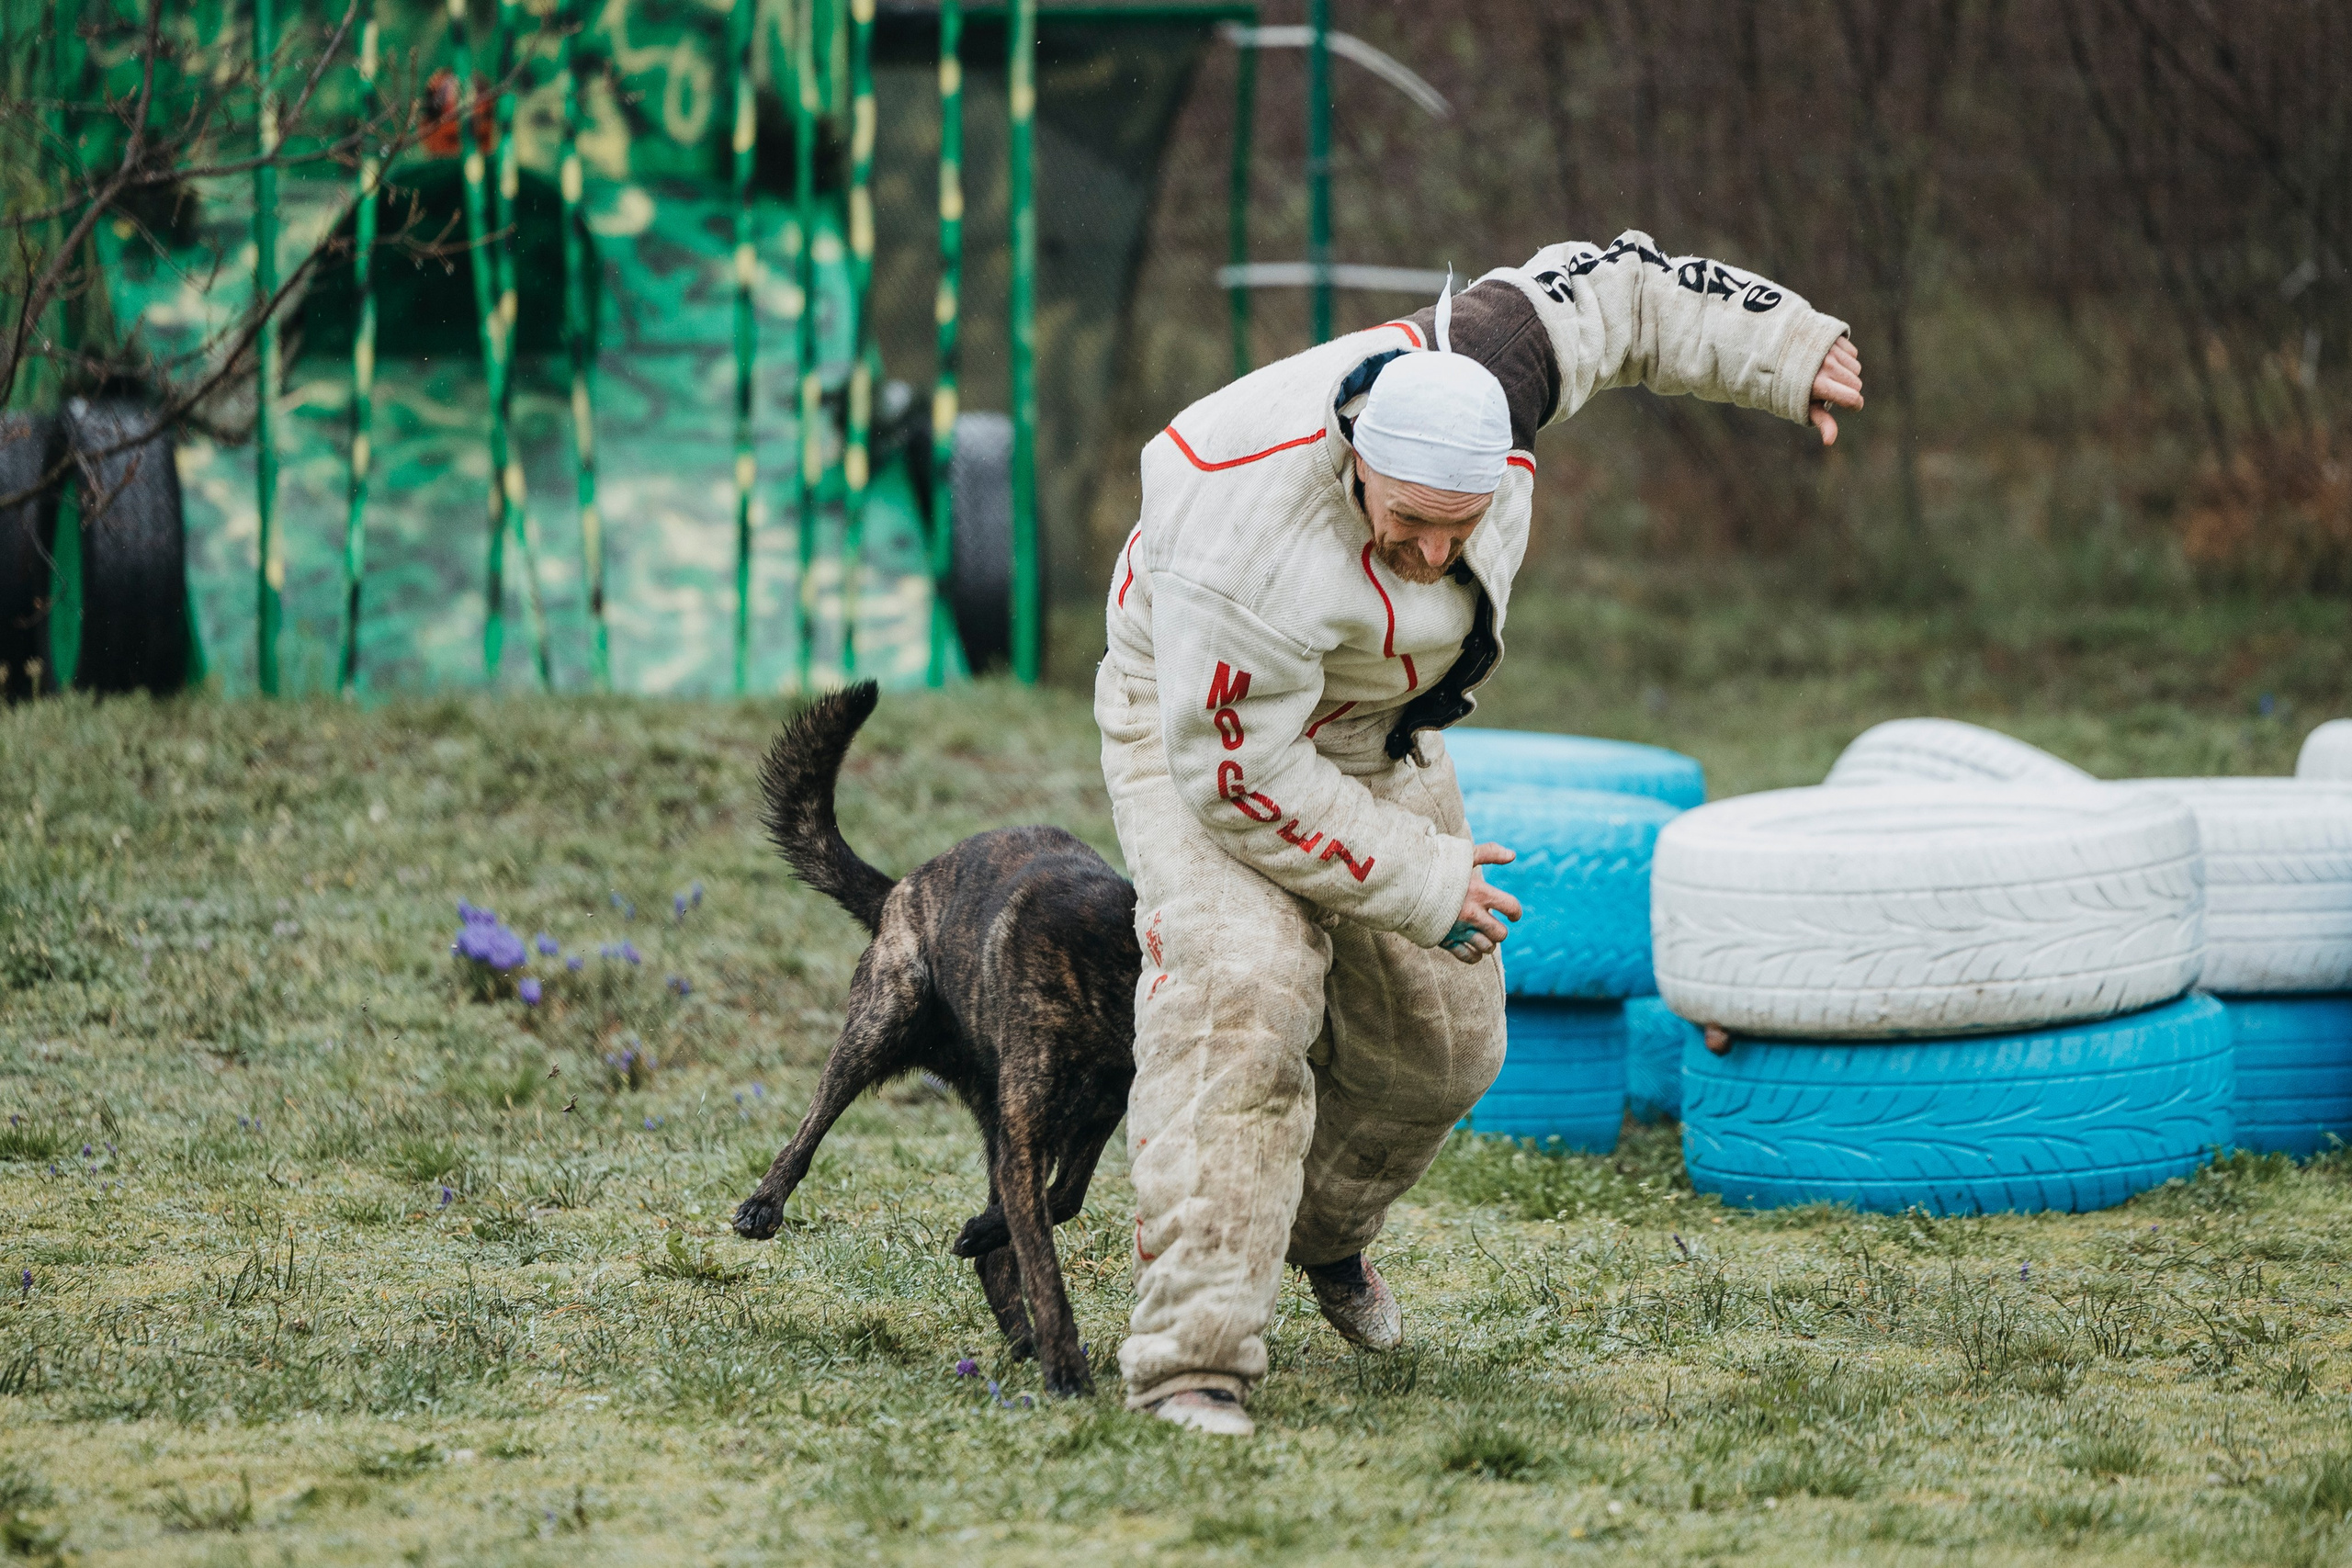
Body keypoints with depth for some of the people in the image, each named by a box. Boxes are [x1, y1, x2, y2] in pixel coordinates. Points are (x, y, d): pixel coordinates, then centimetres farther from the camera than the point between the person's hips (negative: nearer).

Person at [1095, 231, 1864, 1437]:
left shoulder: (1481, 362, -26)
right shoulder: (1257, 540, -42)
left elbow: (1614, 295, -4)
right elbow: (1239, 772, -32)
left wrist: (1789, 350, 2)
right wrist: (1417, 882, -24)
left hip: (1372, 737, 7)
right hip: (1207, 730, -7)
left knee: (1437, 1038, 12)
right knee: (1239, 999, -28)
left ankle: (1321, 1229, 43)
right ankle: (1191, 1357, -28)